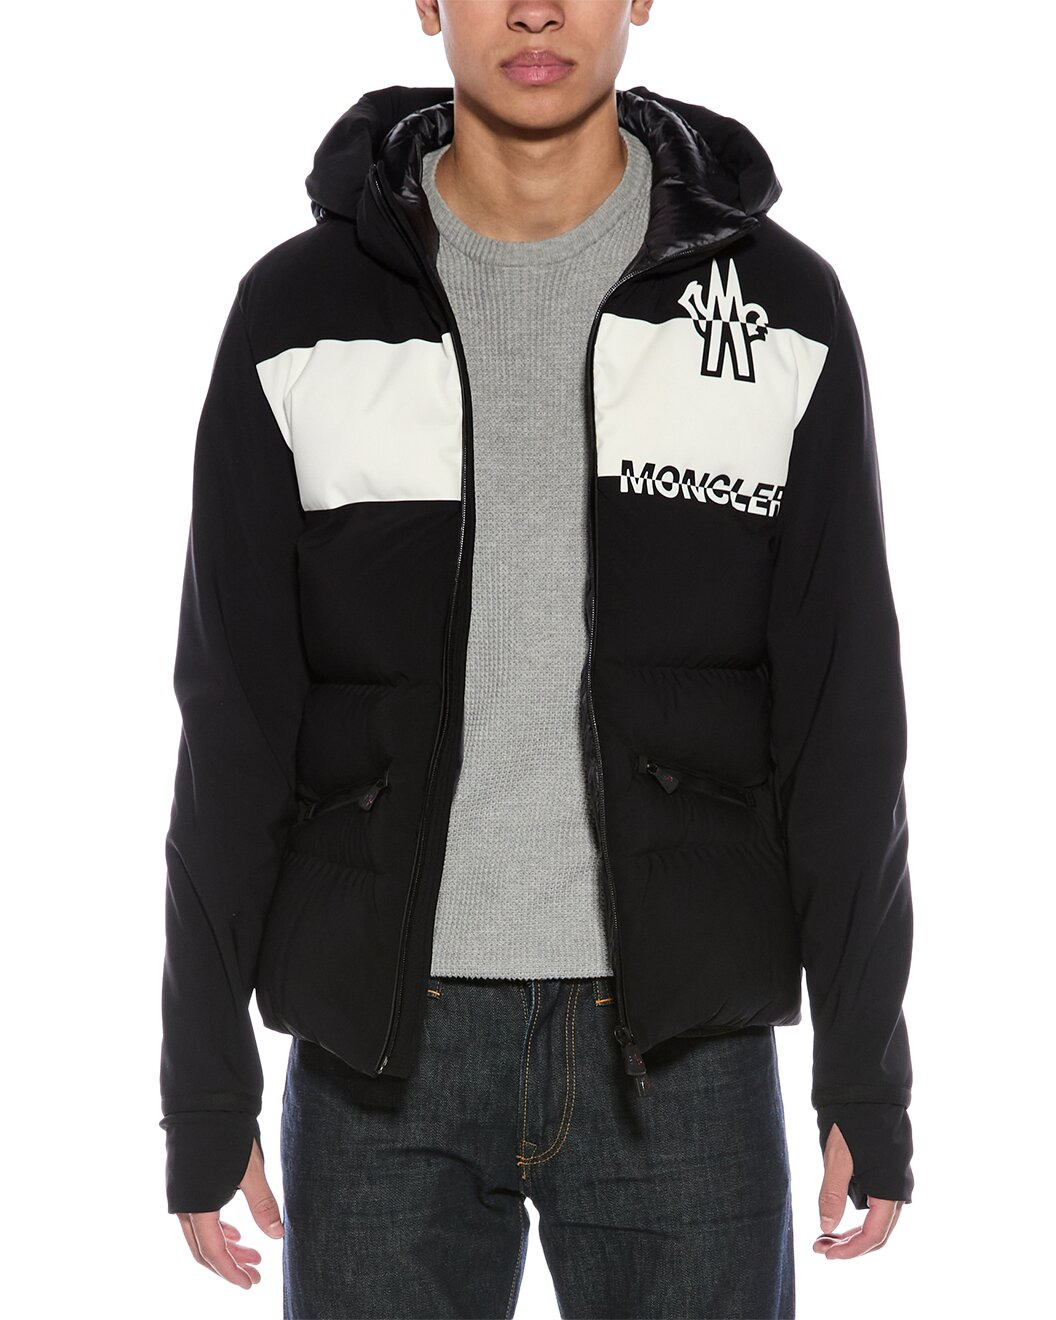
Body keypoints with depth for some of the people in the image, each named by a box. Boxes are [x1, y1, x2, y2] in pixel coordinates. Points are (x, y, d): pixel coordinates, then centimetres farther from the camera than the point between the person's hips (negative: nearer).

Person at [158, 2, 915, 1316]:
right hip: (385, 1053, 0)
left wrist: (868, 1073, 0)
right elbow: (234, 721, 1)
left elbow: (841, 714, 1)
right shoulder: (298, 310, 0)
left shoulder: (784, 305, 1)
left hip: (682, 1048, 0)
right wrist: (204, 1089, -1)